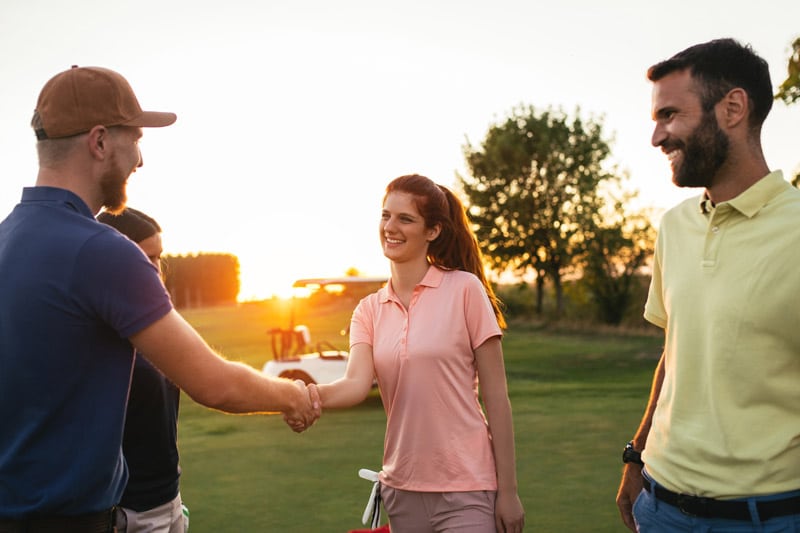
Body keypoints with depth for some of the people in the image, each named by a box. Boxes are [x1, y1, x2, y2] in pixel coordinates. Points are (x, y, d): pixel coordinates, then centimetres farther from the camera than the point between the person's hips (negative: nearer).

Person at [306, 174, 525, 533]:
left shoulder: (464, 289, -6)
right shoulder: (369, 310, 6)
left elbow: (496, 397, -7)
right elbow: (357, 383, -11)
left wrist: (507, 490, -8)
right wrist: (312, 395, -32)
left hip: (465, 491, -4)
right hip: (402, 489, 4)